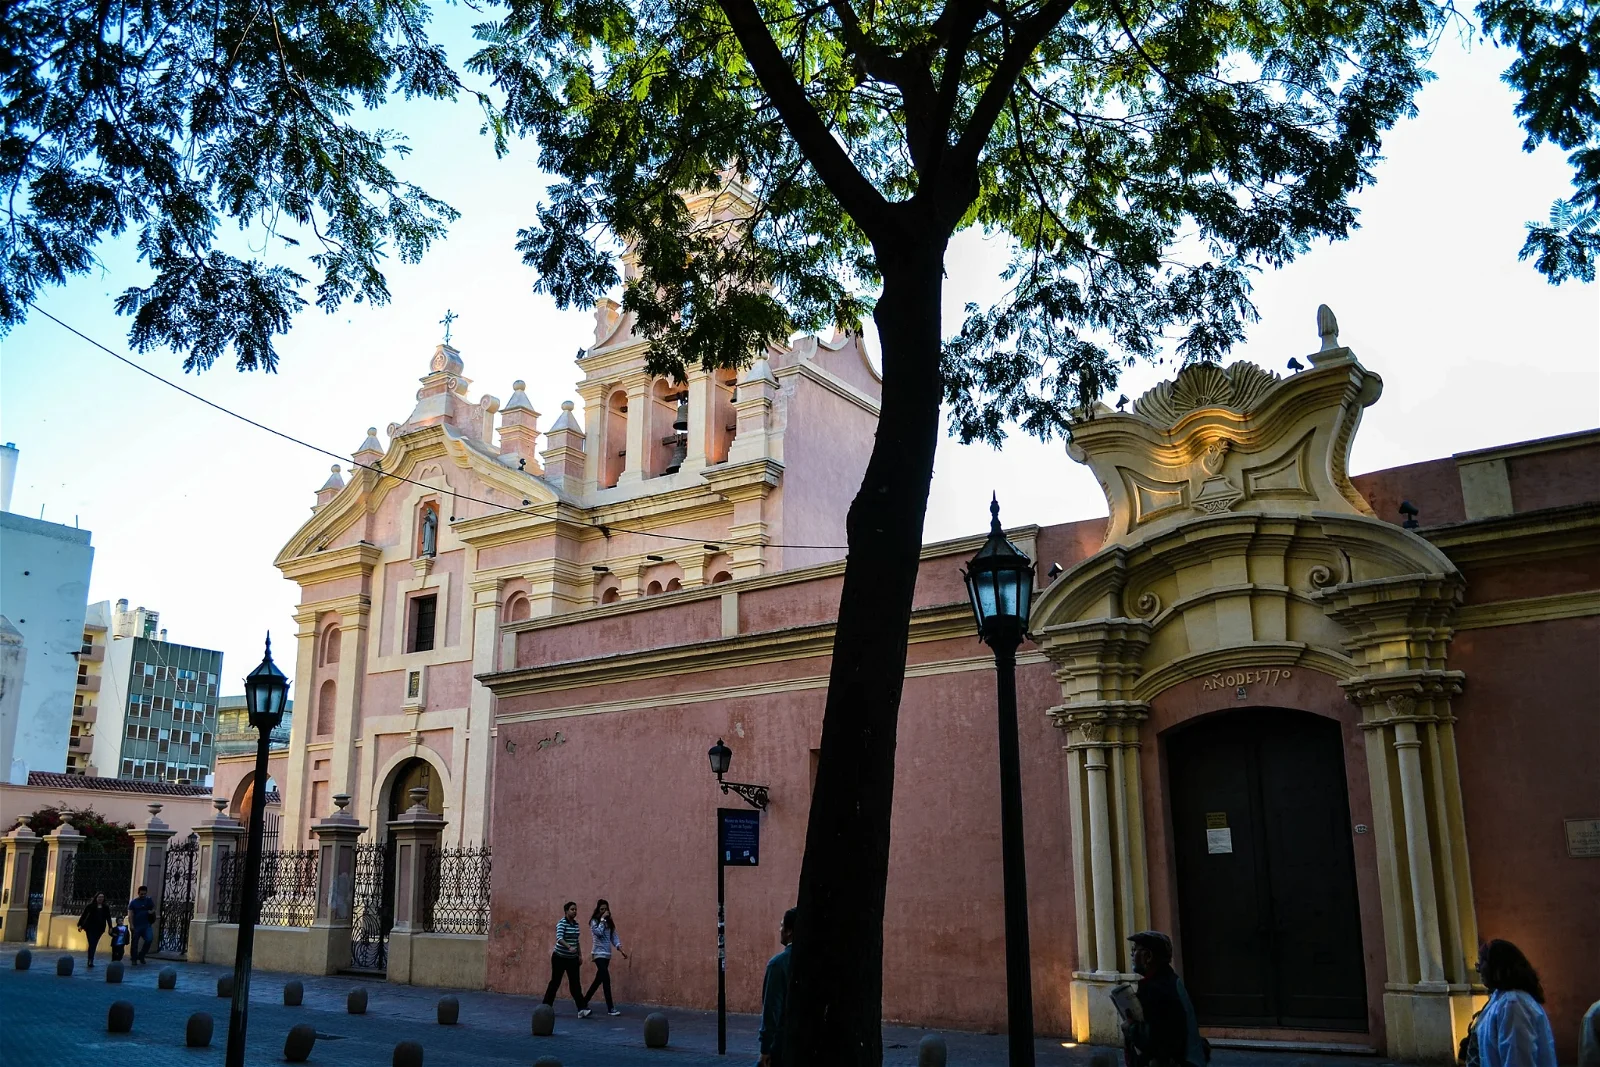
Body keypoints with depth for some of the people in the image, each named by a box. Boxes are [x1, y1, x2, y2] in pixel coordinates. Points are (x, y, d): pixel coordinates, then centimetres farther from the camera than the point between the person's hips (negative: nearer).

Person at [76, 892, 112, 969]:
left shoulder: (106, 907, 6)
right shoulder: (91, 906, -2)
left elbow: (108, 918, 6)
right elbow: (84, 915, 0)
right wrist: (80, 925, -6)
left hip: (99, 929, 3)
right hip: (90, 928, -3)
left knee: (94, 945, 6)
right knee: (91, 944, -12)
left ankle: (90, 961, 14)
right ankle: (90, 962, -17)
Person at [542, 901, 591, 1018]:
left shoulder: (576, 924, 7)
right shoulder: (562, 923, -15)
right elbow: (559, 938, -31)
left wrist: (579, 955, 16)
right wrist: (569, 947, -46)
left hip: (572, 959, 5)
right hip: (560, 958, -5)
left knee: (575, 983, -4)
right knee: (555, 982, 4)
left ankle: (582, 1009, -12)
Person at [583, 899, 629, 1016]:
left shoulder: (609, 922, 12)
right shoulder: (594, 921, -5)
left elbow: (613, 937, 8)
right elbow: (598, 932, -22)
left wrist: (621, 949, -3)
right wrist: (602, 919, -16)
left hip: (607, 954, 7)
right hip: (599, 954, -7)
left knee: (599, 980, 12)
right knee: (606, 979, -14)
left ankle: (584, 1001, 25)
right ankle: (610, 1008, -14)